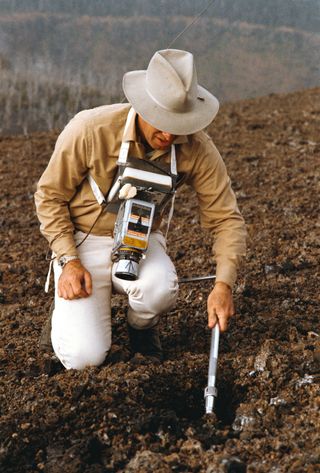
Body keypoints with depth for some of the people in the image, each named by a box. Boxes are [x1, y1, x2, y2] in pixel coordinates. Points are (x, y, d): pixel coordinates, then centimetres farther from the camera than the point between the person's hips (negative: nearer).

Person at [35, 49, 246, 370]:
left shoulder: (197, 148, -18)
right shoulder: (90, 129, -23)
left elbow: (226, 218, -10)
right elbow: (49, 195, -9)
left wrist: (223, 284, -24)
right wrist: (68, 261, -19)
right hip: (84, 240, -2)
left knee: (161, 289, -35)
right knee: (85, 358, -18)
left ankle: (142, 327, 3)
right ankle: (67, 311, 19)